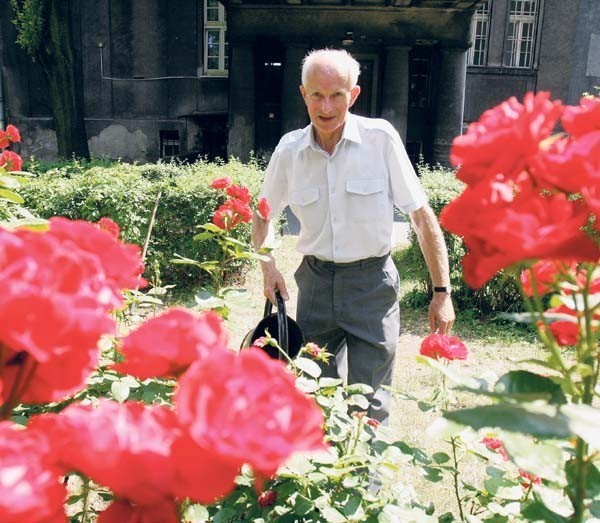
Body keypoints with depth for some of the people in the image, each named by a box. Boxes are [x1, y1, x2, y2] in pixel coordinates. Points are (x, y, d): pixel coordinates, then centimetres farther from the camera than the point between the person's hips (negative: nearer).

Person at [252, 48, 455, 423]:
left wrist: (442, 292, -8)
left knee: (369, 407, -1)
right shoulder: (289, 149, -1)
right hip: (316, 281, 3)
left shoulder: (380, 137, -10)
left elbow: (422, 215, -7)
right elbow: (263, 215, 15)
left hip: (372, 283, -3)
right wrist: (269, 266, -1)